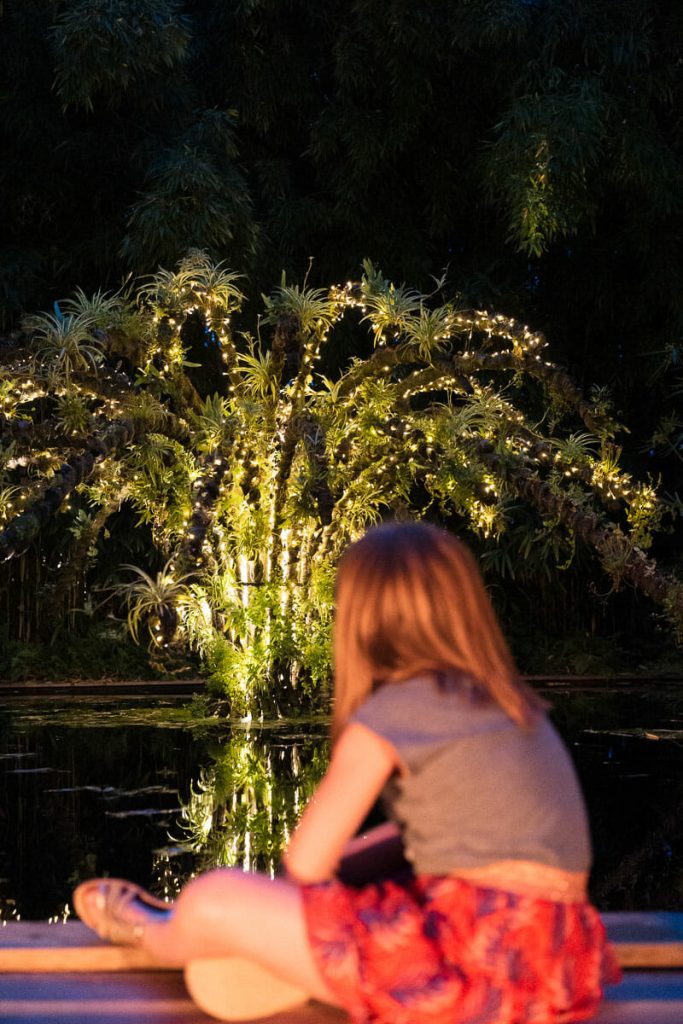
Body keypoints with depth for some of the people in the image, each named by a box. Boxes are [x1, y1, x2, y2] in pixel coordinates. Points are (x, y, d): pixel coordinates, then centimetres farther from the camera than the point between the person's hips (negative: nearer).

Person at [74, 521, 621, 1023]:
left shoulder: (387, 717, -9)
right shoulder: (507, 702, 14)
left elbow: (306, 862, -5)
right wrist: (345, 860, 20)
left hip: (476, 960, -9)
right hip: (554, 951, 9)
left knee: (215, 901, 1)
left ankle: (155, 934, 30)